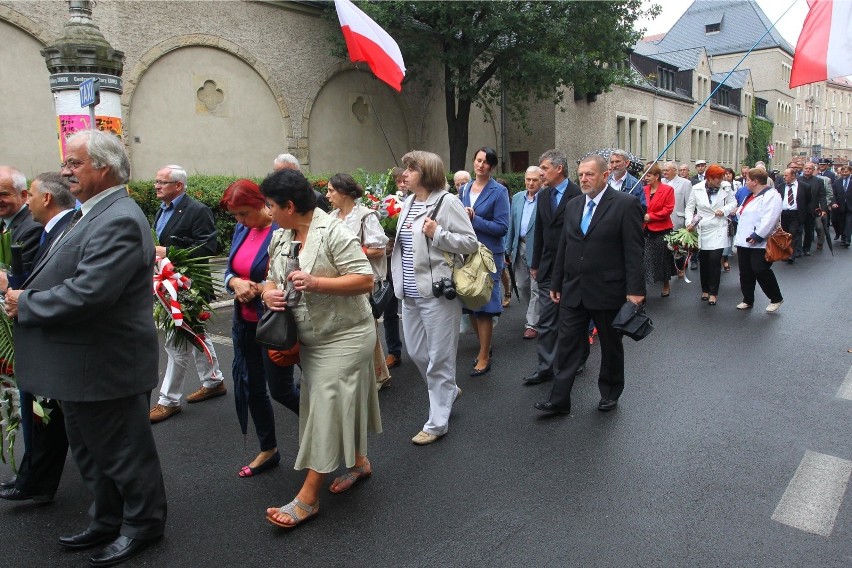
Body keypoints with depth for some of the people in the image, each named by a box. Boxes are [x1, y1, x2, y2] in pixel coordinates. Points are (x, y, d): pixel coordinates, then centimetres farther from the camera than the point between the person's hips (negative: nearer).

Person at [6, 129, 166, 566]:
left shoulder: (119, 220, -24)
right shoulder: (92, 214, 10)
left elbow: (87, 293, -30)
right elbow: (67, 277, 16)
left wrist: (25, 305, -17)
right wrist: (23, 295, 1)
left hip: (106, 366, -10)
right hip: (84, 364, 10)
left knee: (123, 450, 8)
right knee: (89, 449, 23)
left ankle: (143, 525, 29)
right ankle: (108, 521, 40)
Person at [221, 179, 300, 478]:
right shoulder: (241, 229, 5)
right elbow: (230, 271, 9)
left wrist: (257, 288, -24)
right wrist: (236, 283, -12)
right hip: (244, 321, 8)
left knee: (280, 389, 3)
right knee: (250, 387, 14)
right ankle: (268, 451, 32)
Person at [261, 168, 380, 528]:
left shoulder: (334, 233, -18)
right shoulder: (280, 238, 6)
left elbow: (365, 281, -21)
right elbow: (272, 278, 14)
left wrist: (316, 282, -29)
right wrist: (268, 293, -9)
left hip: (344, 337, -8)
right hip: (311, 338, 8)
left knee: (327, 408, -4)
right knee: (339, 406, 17)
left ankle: (308, 497, 3)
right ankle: (359, 462, 38)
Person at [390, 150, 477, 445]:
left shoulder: (447, 202, -10)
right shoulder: (408, 203, 12)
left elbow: (471, 243, -11)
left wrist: (437, 233, -20)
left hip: (437, 292, -8)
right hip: (410, 293, 8)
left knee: (439, 357, 2)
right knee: (416, 353, 17)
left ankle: (437, 422, 15)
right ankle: (448, 390, 42)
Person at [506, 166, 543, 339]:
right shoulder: (517, 197, 10)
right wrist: (509, 249, 11)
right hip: (520, 247, 6)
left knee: (536, 288, 1)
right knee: (522, 285, 14)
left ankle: (532, 324, 12)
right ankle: (534, 315, 34)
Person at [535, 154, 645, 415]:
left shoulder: (626, 204, -8)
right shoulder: (573, 206, 10)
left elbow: (633, 251, -12)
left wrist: (635, 290, -16)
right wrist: (556, 283, 14)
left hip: (608, 291, -4)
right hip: (573, 291, 5)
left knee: (611, 345, 13)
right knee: (568, 344, 5)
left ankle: (609, 393, 31)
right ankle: (559, 400, 11)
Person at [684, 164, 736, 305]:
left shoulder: (726, 187, -3)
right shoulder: (697, 189, -4)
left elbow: (733, 202, 8)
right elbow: (690, 207, 2)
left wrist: (724, 210, -11)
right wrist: (690, 222, -11)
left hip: (718, 230, -1)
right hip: (701, 230, 1)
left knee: (715, 260, -9)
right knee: (704, 261, 10)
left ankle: (713, 292, 2)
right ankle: (705, 289, 27)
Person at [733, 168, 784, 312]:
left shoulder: (771, 196, -13)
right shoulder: (751, 196, 17)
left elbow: (769, 219, -23)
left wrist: (757, 236, -23)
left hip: (759, 244, -9)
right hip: (744, 242, 9)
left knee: (760, 270, -10)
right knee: (745, 272, 12)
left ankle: (776, 298, 9)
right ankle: (748, 300, 23)